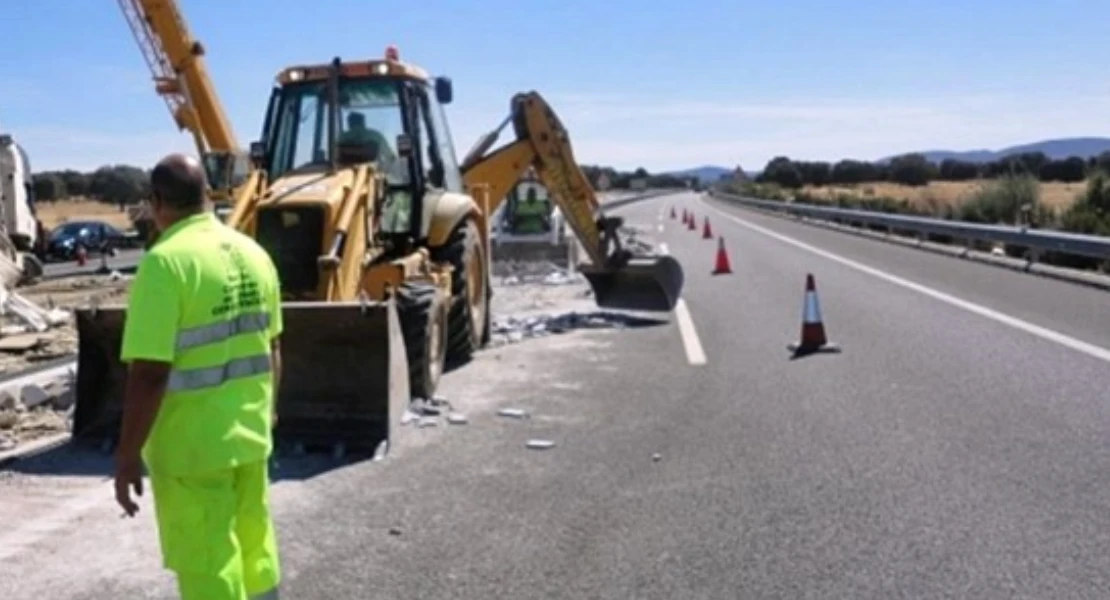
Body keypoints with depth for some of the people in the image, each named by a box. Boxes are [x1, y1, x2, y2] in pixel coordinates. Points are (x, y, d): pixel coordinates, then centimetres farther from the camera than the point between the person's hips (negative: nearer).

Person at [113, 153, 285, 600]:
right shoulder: (254, 254, 4)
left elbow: (149, 372, -22)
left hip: (191, 445, -7)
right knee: (255, 550, 21)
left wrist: (128, 454, -13)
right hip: (250, 433, 7)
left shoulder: (167, 261, -18)